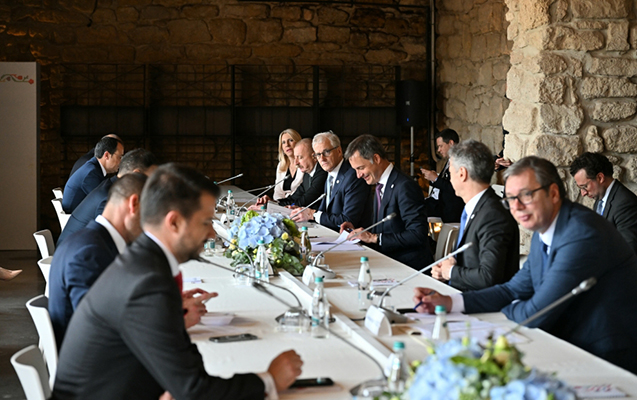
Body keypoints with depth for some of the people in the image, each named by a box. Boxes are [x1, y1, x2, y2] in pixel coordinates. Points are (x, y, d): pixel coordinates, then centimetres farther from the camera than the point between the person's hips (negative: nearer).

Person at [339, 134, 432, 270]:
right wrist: (356, 230, 8)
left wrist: (374, 238, -20)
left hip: (410, 265, -9)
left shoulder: (405, 187, -15)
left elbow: (418, 235, -22)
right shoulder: (380, 188, 16)